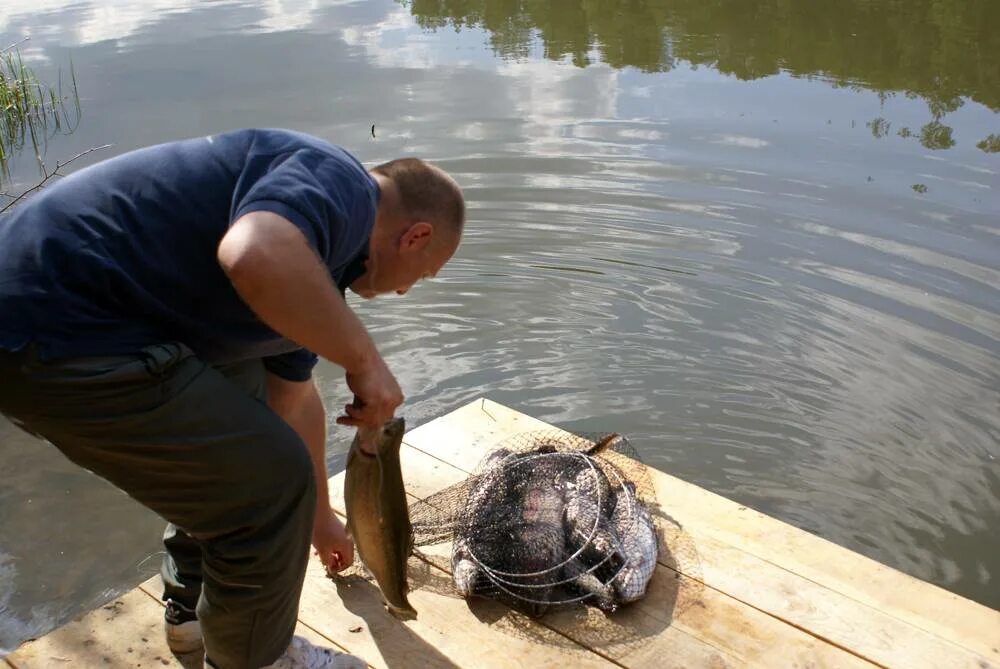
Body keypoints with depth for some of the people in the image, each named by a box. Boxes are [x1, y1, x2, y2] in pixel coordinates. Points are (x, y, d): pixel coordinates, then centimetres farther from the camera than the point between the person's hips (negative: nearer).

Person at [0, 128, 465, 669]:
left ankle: (192, 608, 39)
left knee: (238, 414, 26)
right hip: (59, 335, -11)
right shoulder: (340, 186, -10)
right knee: (268, 482, -4)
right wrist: (363, 358, -18)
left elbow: (295, 399, 32)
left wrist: (317, 516, 43)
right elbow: (255, 258, -34)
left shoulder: (304, 271, 20)